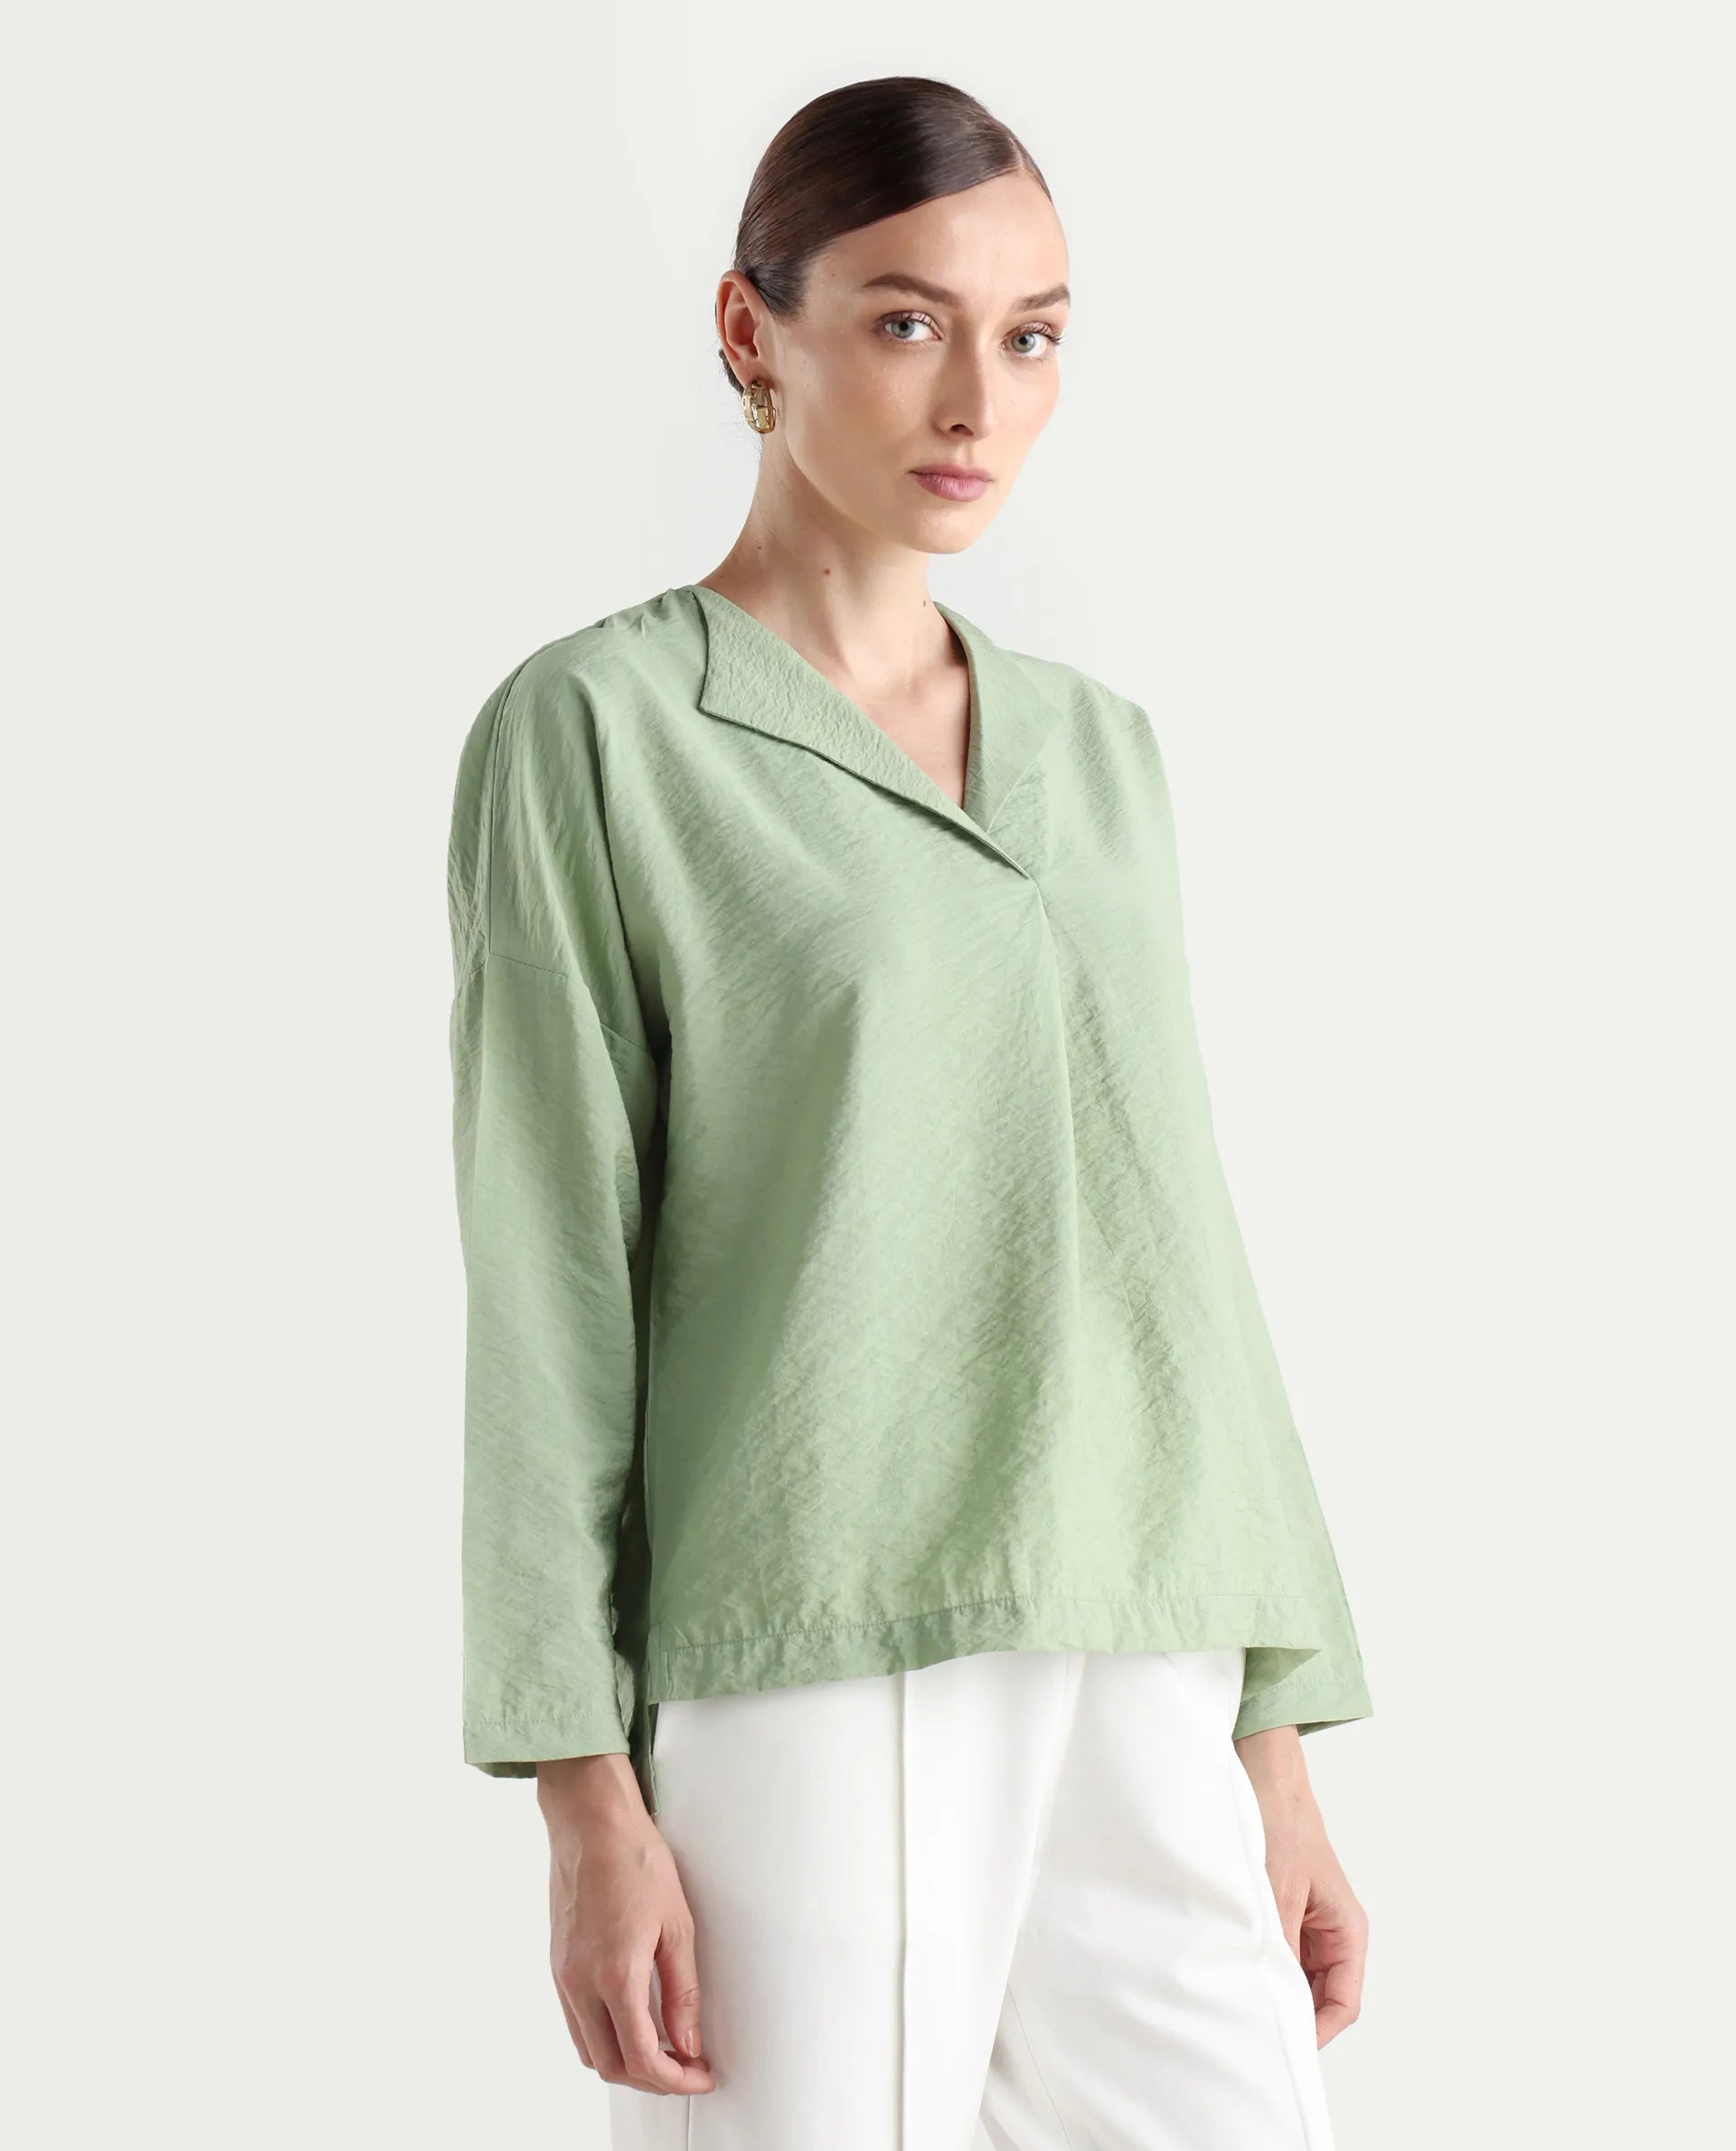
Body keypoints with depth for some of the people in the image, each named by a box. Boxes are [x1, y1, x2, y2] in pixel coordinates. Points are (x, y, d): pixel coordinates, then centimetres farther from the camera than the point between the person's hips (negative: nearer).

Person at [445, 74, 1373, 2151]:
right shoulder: (591, 733, -2)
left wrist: (1276, 1750, 12)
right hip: (793, 1712, -5)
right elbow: (550, 1283, -5)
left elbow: (1166, 1240, 15)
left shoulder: (1093, 750, 15)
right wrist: (588, 1805, -10)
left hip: (1128, 1720, 6)